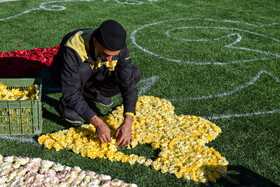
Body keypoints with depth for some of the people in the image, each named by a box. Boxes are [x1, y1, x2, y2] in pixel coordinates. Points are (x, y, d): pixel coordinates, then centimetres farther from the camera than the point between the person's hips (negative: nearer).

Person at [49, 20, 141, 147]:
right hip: (63, 73, -4)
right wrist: (98, 123, -48)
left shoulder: (118, 47, -28)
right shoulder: (73, 49, -40)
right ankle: (66, 105, -12)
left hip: (94, 73, 4)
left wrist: (127, 123, -40)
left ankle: (92, 91, 3)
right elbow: (71, 93, -42)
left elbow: (128, 84, -29)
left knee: (134, 74, -18)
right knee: (84, 69, -40)